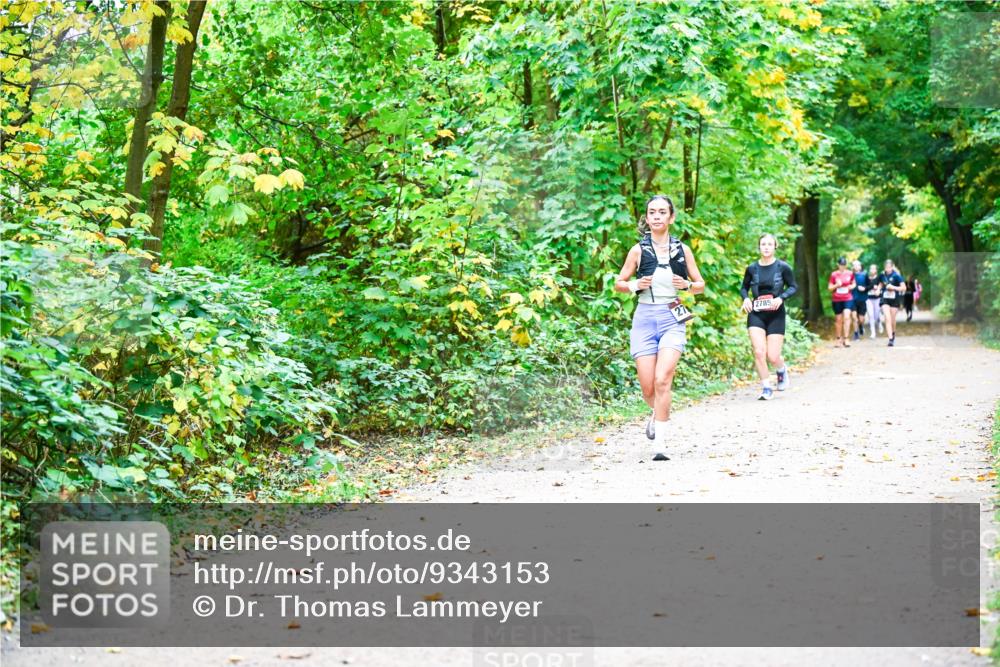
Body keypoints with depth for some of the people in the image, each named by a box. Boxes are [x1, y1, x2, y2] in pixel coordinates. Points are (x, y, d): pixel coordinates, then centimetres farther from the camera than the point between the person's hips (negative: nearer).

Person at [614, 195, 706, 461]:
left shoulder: (682, 250, 5)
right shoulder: (638, 250, 2)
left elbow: (701, 285, 14)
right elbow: (618, 283, 9)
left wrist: (687, 285, -8)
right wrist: (635, 285, -12)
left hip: (672, 319, -1)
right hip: (644, 318, 1)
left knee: (662, 380, -18)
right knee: (648, 387, -1)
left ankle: (660, 444, -14)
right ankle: (658, 412, 36)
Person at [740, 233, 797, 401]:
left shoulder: (783, 267, -4)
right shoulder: (752, 269, 2)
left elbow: (793, 287, 3)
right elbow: (744, 287, 16)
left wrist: (781, 298, -14)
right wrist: (746, 298, -6)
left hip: (776, 315, -1)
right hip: (756, 314, 2)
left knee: (773, 356, -4)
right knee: (759, 352, -13)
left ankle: (782, 369, 33)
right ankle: (766, 388, 3)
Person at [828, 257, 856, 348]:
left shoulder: (850, 274, 1)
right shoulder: (834, 275, -3)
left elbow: (853, 284, 18)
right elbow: (829, 287, 2)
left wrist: (851, 286, -5)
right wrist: (836, 285, -16)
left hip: (848, 299, 0)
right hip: (837, 300, 0)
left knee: (846, 317, -16)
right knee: (838, 319, 8)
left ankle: (845, 339, -14)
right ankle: (839, 339, 21)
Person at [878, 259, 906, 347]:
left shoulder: (896, 275, -12)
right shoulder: (882, 275, 0)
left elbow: (904, 288, -13)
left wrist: (893, 287, -24)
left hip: (895, 300, -2)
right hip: (885, 300, 2)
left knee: (892, 319, 11)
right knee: (887, 318, -13)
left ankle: (893, 333, 40)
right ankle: (891, 339, -16)